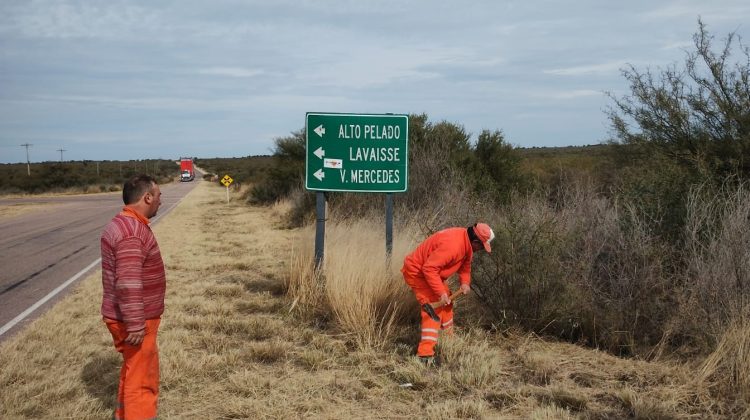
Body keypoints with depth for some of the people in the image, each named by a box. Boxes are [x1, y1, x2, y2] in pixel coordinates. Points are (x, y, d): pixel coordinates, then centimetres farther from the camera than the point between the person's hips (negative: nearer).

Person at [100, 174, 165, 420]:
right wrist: (136, 324, -25)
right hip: (133, 321, -10)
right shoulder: (132, 232, -24)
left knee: (133, 371, 23)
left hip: (130, 318, 10)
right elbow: (127, 283, -29)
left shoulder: (125, 224, 11)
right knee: (142, 377, -1)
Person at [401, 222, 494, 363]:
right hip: (416, 271, -10)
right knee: (434, 309, -17)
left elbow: (465, 263, 12)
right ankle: (426, 354, -21)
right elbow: (429, 268, -35)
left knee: (446, 302, 21)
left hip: (431, 271, 10)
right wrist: (440, 292, -34)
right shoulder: (452, 245, -34)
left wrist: (465, 282, -5)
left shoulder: (466, 242, -3)